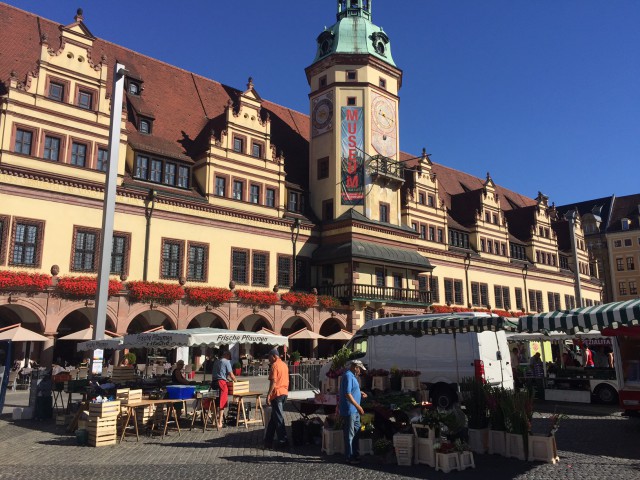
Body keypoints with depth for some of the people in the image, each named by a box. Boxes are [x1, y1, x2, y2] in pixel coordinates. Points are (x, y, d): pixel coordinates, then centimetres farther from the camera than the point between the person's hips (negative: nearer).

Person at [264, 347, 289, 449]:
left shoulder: (274, 366, -13)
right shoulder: (284, 365, 13)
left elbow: (273, 382, -19)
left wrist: (268, 395, -17)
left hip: (277, 394, -9)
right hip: (284, 393, 9)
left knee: (278, 418, -1)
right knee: (274, 417, 15)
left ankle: (283, 441, 2)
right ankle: (268, 440, 22)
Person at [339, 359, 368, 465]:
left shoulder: (352, 376, 15)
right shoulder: (348, 376, -18)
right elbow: (347, 394, -24)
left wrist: (360, 393, 11)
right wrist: (358, 407, -23)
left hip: (355, 411, 11)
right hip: (349, 411, -11)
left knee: (356, 433, 17)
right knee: (349, 435, -1)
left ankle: (356, 455, 27)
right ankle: (350, 457, 8)